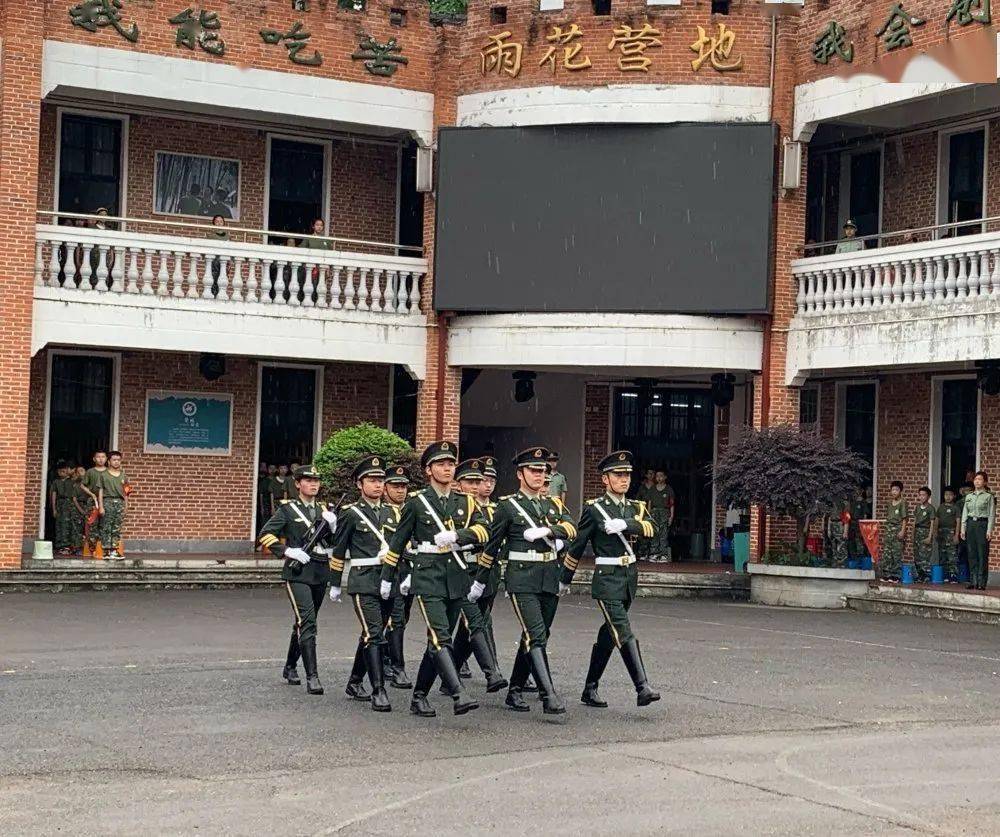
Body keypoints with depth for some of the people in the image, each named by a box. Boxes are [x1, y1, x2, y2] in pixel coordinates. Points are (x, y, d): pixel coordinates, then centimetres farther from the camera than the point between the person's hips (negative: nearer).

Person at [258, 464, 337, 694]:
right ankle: (312, 677, -19)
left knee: (304, 623, 15)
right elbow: (265, 535, -5)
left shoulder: (325, 510, 15)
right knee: (307, 622, -16)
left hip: (320, 572, 6)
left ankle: (290, 667, 32)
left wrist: (333, 525, -5)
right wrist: (287, 552, -15)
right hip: (298, 572, -6)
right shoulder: (287, 509, 0)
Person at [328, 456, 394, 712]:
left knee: (373, 634, 13)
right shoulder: (351, 514, 0)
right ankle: (378, 691, -18)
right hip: (363, 581, -5)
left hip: (388, 580, 5)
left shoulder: (389, 513, 14)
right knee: (373, 634, -15)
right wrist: (334, 585, 7)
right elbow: (337, 551, 5)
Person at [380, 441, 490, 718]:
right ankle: (458, 695, -27)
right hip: (428, 576, -5)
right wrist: (387, 578, 11)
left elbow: (483, 528, -5)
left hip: (456, 577, 5)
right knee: (440, 636, -17)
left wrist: (456, 535, -22)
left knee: (439, 639, 9)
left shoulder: (465, 502, 11)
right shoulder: (416, 503, 1)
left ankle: (419, 696, 19)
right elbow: (398, 542, 8)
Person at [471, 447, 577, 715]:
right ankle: (549, 696, -22)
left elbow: (571, 527, -4)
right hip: (522, 579, -6)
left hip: (550, 579, 6)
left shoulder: (553, 505, 15)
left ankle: (515, 691, 21)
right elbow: (492, 545, 5)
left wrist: (547, 531, -22)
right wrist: (480, 581, 8)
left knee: (536, 637, 10)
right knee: (536, 635, -16)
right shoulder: (507, 506, 1)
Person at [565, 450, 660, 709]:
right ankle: (642, 689, -23)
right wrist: (565, 579, 8)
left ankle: (590, 690, 21)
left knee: (608, 634, 12)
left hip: (630, 577, 6)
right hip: (607, 580, -6)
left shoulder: (635, 508, 11)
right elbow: (577, 546, 2)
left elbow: (652, 528, -10)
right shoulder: (593, 508, -4)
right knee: (624, 633, -16)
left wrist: (625, 524, -26)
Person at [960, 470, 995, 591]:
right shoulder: (969, 497, 14)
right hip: (970, 524, 5)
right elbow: (964, 513, 15)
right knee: (972, 554, 4)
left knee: (982, 554, -5)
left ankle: (982, 582, -3)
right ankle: (973, 581, 9)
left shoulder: (989, 496, 0)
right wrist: (963, 529, 7)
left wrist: (989, 530, -11)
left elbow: (991, 514, -3)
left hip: (982, 524, -5)